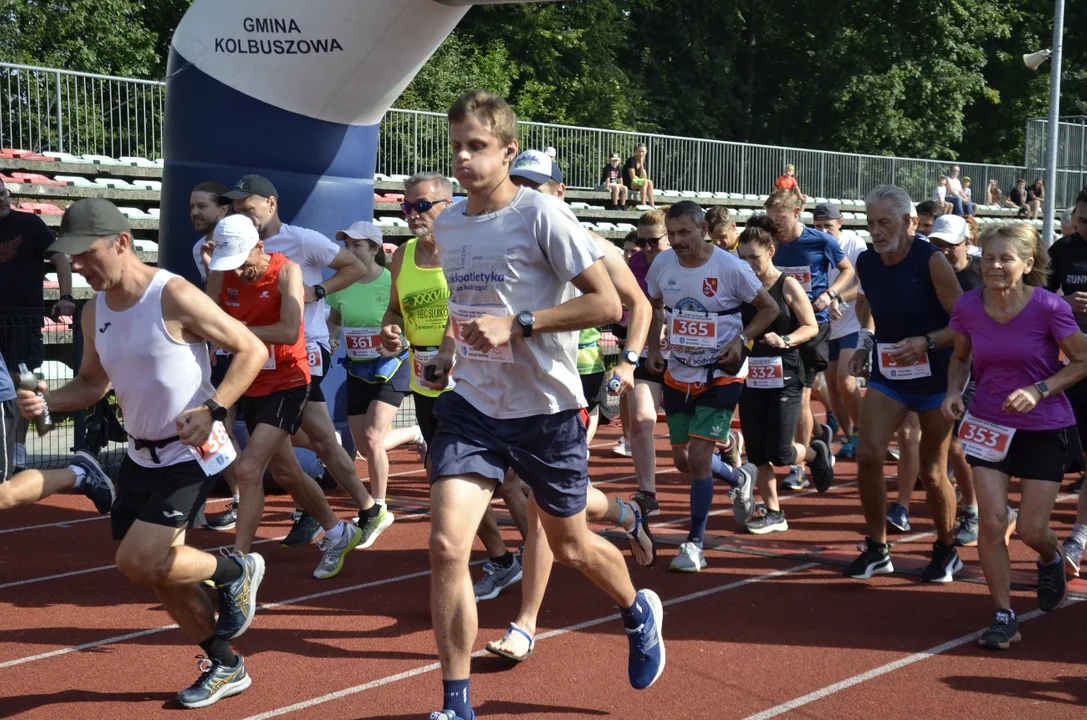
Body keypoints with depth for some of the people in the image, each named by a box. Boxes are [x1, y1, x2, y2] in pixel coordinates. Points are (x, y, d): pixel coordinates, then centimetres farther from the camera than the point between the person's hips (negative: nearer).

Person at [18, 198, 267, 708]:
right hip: (141, 455, 8)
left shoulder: (174, 297, -19)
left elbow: (252, 350, -15)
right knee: (159, 572, 13)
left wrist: (212, 409, -25)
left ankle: (235, 571, 11)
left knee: (137, 562, -16)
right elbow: (92, 384, 15)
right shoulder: (94, 312, 3)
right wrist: (46, 400, -5)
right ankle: (225, 667, 30)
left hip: (192, 454, -8)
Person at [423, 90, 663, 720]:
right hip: (473, 406, 4)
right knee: (446, 545, -11)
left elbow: (607, 303, -17)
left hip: (547, 408, -4)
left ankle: (639, 613, 48)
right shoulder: (447, 224, 6)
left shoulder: (542, 214, -14)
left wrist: (516, 325, -24)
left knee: (570, 545, 14)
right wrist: (447, 354, 8)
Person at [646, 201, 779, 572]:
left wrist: (741, 340, -17)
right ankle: (740, 478, 42)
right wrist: (654, 347, 6)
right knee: (682, 459, 10)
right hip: (678, 374, 5)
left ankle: (695, 544, 4)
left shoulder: (730, 267, -16)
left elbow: (769, 308, -4)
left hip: (720, 375, -5)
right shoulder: (662, 264, -4)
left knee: (699, 455, -11)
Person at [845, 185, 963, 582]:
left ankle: (946, 550, 29)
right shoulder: (865, 262, -3)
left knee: (932, 472, 5)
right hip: (887, 374, 4)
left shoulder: (931, 260, -18)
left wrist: (927, 343, -31)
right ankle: (877, 549, 6)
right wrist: (865, 343, 3)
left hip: (935, 378, -4)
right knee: (867, 455, -10)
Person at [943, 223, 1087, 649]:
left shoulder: (1049, 307, -19)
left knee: (1032, 530, 3)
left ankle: (1051, 560, 42)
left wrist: (1040, 390, -20)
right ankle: (1004, 617, 10)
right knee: (991, 522, -6)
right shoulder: (968, 307, -9)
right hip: (989, 426, 2)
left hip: (1045, 428, -2)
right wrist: (954, 391, -9)